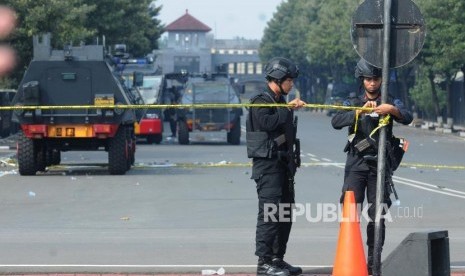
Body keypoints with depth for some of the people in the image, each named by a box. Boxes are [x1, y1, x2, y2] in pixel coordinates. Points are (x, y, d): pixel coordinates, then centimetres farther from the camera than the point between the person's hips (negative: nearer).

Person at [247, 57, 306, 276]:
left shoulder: (280, 102, 20)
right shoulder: (261, 102, -8)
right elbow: (266, 122, -27)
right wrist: (288, 110, -20)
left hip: (283, 163, 10)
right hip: (267, 163, -10)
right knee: (269, 212, -14)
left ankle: (277, 258, 19)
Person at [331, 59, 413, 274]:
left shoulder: (391, 103, 8)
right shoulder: (353, 103, 8)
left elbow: (407, 118, -12)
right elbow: (336, 122, -10)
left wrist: (391, 110, -33)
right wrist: (360, 111, -26)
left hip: (380, 166, 0)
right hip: (356, 165, 0)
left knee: (377, 215, 1)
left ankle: (373, 262, 8)